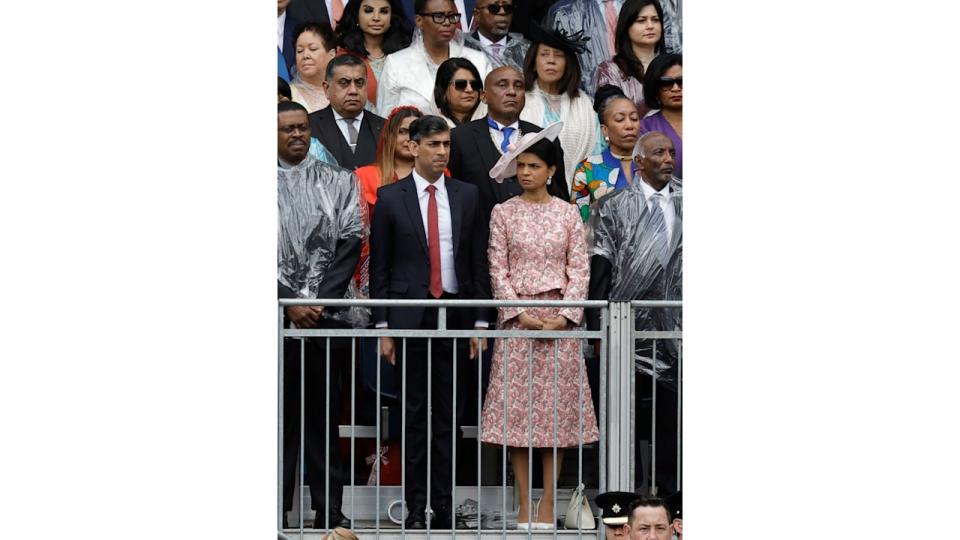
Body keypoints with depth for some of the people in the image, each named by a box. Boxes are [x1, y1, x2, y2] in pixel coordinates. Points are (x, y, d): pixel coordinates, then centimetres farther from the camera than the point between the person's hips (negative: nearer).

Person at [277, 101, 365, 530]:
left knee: (324, 414, 3)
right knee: (281, 413, 0)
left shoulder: (339, 181, 10)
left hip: (329, 313, 1)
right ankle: (277, 509, 4)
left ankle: (329, 511, 5)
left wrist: (318, 300, -8)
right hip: (278, 315, -1)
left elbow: (350, 243, 2)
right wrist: (291, 302, -11)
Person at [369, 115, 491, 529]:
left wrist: (480, 322, 2)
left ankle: (444, 505, 8)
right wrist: (383, 327, -3)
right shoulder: (390, 197, 1)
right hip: (409, 318, -2)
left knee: (448, 415, 4)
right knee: (414, 414, 1)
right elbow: (378, 266, 2)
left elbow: (479, 263, 8)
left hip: (455, 315, 2)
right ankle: (416, 507, 5)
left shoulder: (467, 196, 7)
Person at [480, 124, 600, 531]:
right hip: (516, 319, 0)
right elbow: (498, 270, 1)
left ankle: (547, 505, 1)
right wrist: (523, 315, -10)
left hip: (560, 319, 0)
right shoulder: (503, 213, 4)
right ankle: (524, 506, 1)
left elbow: (579, 269, 3)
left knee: (557, 408, -2)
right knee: (516, 410, -3)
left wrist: (564, 316, -10)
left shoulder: (568, 214, 6)